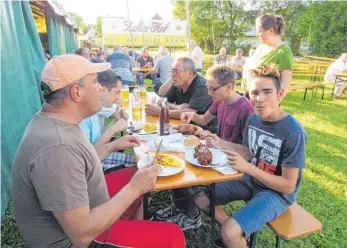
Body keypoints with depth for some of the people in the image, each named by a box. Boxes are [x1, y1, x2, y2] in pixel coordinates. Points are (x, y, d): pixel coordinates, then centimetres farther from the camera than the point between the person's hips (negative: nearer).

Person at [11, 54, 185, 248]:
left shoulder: (54, 122, -4)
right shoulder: (57, 147, -34)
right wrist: (134, 189, -24)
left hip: (84, 209, 9)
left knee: (136, 174, 14)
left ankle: (136, 227, 28)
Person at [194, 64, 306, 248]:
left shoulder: (294, 133, -26)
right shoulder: (253, 118, -7)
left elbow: (288, 186, -21)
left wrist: (248, 168, -32)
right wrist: (220, 143, -9)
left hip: (277, 193, -6)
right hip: (251, 181, 7)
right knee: (200, 197, 4)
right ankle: (238, 232, 15)